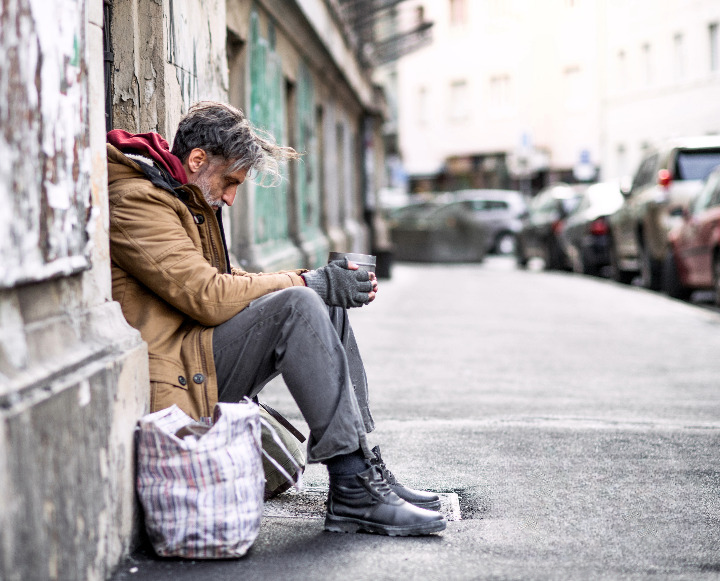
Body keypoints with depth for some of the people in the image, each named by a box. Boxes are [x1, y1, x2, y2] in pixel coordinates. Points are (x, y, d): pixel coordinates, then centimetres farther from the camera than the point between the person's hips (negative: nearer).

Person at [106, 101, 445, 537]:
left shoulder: (189, 200, 20)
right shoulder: (137, 200, -13)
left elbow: (228, 281, 19)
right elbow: (208, 296, -21)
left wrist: (328, 284, 4)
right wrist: (309, 282, -13)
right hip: (173, 377, -10)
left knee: (329, 309, 3)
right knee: (297, 306, -25)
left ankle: (363, 465, -3)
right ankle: (355, 491, -26)